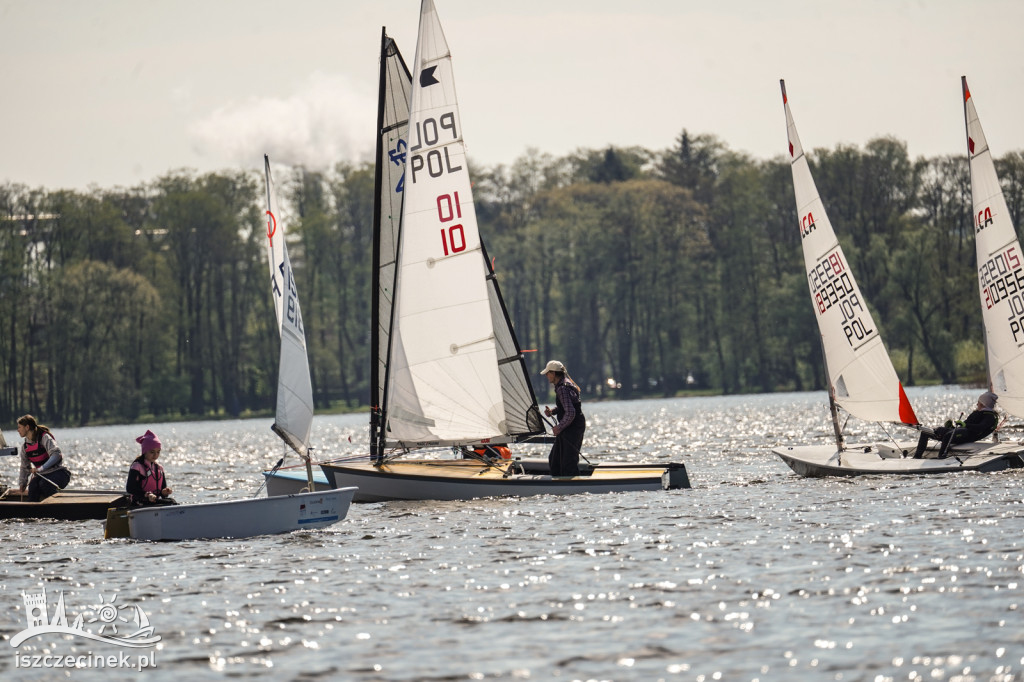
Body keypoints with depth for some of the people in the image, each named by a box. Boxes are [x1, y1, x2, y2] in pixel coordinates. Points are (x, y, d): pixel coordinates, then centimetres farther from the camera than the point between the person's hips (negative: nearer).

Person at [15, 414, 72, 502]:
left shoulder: (44, 437, -14)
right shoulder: (24, 446, 8)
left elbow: (56, 454, -28)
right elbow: (25, 467, 18)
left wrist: (41, 468, -37)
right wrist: (21, 484, 7)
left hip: (58, 472, -5)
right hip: (42, 475, 5)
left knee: (44, 484, -34)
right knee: (33, 486, -26)